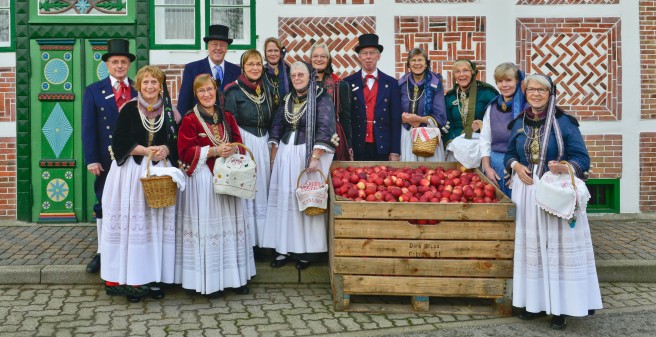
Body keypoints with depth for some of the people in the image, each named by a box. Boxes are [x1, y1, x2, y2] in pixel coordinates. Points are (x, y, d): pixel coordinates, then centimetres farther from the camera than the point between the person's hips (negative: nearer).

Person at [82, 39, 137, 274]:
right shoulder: (94, 91, 2)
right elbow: (88, 129, -2)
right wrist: (92, 160, -10)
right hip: (106, 159, -1)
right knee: (104, 205, 8)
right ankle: (102, 252, 18)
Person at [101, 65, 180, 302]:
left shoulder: (168, 110, 10)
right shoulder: (129, 109, 1)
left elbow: (176, 141, 11)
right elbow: (120, 142, -5)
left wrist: (165, 149, -10)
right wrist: (145, 150, -15)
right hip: (132, 173, -3)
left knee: (158, 225, 2)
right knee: (133, 223, -5)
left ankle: (152, 278, 8)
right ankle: (131, 279, 0)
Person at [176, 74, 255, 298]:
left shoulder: (227, 117, 12)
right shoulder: (190, 120, -3)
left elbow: (238, 143, 16)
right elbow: (185, 152, -10)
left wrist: (233, 149, -7)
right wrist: (214, 151, -18)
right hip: (202, 179, -5)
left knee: (229, 225, 6)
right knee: (205, 226, -4)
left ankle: (232, 276, 16)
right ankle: (208, 281, 5)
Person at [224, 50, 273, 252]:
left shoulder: (265, 90, 12)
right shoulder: (234, 91, -4)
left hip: (263, 146, 5)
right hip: (242, 145, -5)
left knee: (262, 190, 8)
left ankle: (262, 238, 16)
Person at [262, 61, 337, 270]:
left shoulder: (321, 98, -6)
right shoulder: (287, 100, 12)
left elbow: (325, 129, -15)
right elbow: (276, 128, 15)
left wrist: (315, 158, -22)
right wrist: (274, 158, 9)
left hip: (310, 153, -6)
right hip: (285, 153, 6)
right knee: (285, 199, 5)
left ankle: (308, 250, 8)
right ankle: (286, 248, 13)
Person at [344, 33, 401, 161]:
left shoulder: (391, 83, 6)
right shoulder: (348, 83, 4)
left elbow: (396, 120, 3)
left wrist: (395, 152, -2)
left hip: (382, 148, 1)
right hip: (357, 148, 0)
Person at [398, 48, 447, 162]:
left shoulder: (435, 85, 2)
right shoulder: (401, 84, 9)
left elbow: (440, 118, -2)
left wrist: (419, 119, -11)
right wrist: (402, 118, -9)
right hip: (405, 137, 2)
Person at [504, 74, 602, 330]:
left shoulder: (564, 122, -5)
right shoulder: (519, 123, 8)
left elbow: (582, 158, -6)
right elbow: (509, 154, 16)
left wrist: (565, 167, -26)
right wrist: (516, 166, -6)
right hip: (526, 192, 4)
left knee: (558, 247, -2)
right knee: (531, 247, 8)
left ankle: (560, 307, 7)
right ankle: (535, 301, 19)